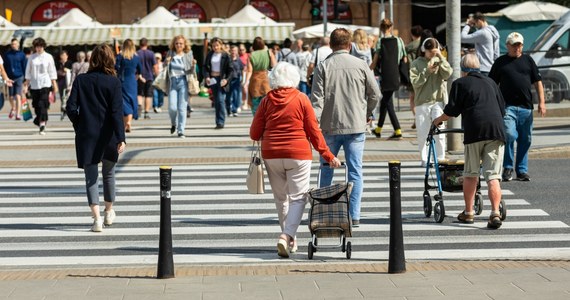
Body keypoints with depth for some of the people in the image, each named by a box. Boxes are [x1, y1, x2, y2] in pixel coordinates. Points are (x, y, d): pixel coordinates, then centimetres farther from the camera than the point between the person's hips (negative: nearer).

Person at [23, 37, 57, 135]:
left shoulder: (48, 57, 2)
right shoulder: (31, 57, 7)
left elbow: (52, 72, 7)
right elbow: (28, 72, 11)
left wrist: (54, 84, 5)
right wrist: (26, 85, 6)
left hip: (45, 84, -3)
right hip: (34, 85, 3)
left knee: (43, 104, -13)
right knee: (36, 105, 6)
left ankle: (42, 124, -16)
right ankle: (42, 121, 26)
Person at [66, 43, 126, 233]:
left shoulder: (81, 80, -3)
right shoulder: (113, 82, -7)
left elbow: (71, 108, -6)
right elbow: (117, 111, -13)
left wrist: (79, 126, 11)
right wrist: (121, 138, -16)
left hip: (86, 135, 0)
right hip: (107, 135, 0)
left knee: (91, 177, 1)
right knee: (109, 173, 20)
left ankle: (97, 217, -13)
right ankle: (109, 212, 35)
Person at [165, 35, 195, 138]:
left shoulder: (188, 54, 5)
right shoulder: (170, 53, 8)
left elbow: (189, 71, 4)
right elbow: (164, 68, 11)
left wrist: (193, 65, -16)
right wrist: (167, 62, -11)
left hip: (183, 82, -1)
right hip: (172, 82, 1)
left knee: (182, 108, -4)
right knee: (172, 107, -7)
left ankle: (181, 131, 1)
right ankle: (173, 124, 24)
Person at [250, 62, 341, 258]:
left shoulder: (267, 101, 1)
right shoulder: (301, 99, -3)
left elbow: (254, 134, 3)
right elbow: (314, 131, -3)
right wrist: (328, 155, 5)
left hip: (271, 155, 3)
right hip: (298, 154, -2)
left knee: (280, 198, 15)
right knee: (298, 197, -1)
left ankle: (289, 239, 20)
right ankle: (287, 235, -20)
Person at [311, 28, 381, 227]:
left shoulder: (323, 67, -3)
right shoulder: (361, 65, 0)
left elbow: (317, 98, -8)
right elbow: (375, 94, 5)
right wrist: (367, 113, 22)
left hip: (330, 128, 0)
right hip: (356, 125, 0)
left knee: (327, 170, 13)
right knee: (355, 170, 3)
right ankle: (354, 216, 0)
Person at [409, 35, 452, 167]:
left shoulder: (439, 61, 9)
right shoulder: (416, 63, 6)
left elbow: (447, 74, -8)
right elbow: (415, 81, -4)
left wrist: (441, 57, -12)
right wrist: (427, 71, -12)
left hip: (438, 101, 0)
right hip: (422, 102, 0)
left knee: (439, 133, -9)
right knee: (422, 134, 2)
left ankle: (440, 159, -1)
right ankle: (424, 159, 14)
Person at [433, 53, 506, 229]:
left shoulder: (460, 83, 9)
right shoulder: (490, 82, 23)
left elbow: (452, 111, 4)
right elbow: (502, 108, 28)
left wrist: (438, 120, 23)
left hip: (474, 131, -3)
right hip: (496, 131, 3)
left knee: (470, 174, 11)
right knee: (493, 176, -1)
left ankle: (468, 213, 17)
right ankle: (495, 213, -15)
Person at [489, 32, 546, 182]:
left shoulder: (528, 60, 12)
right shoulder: (500, 62, 7)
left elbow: (538, 82, 11)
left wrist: (541, 102, 3)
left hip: (526, 107, 3)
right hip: (508, 106, -3)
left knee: (525, 140, 6)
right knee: (509, 135, -18)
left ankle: (522, 170, 17)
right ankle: (507, 167, -2)